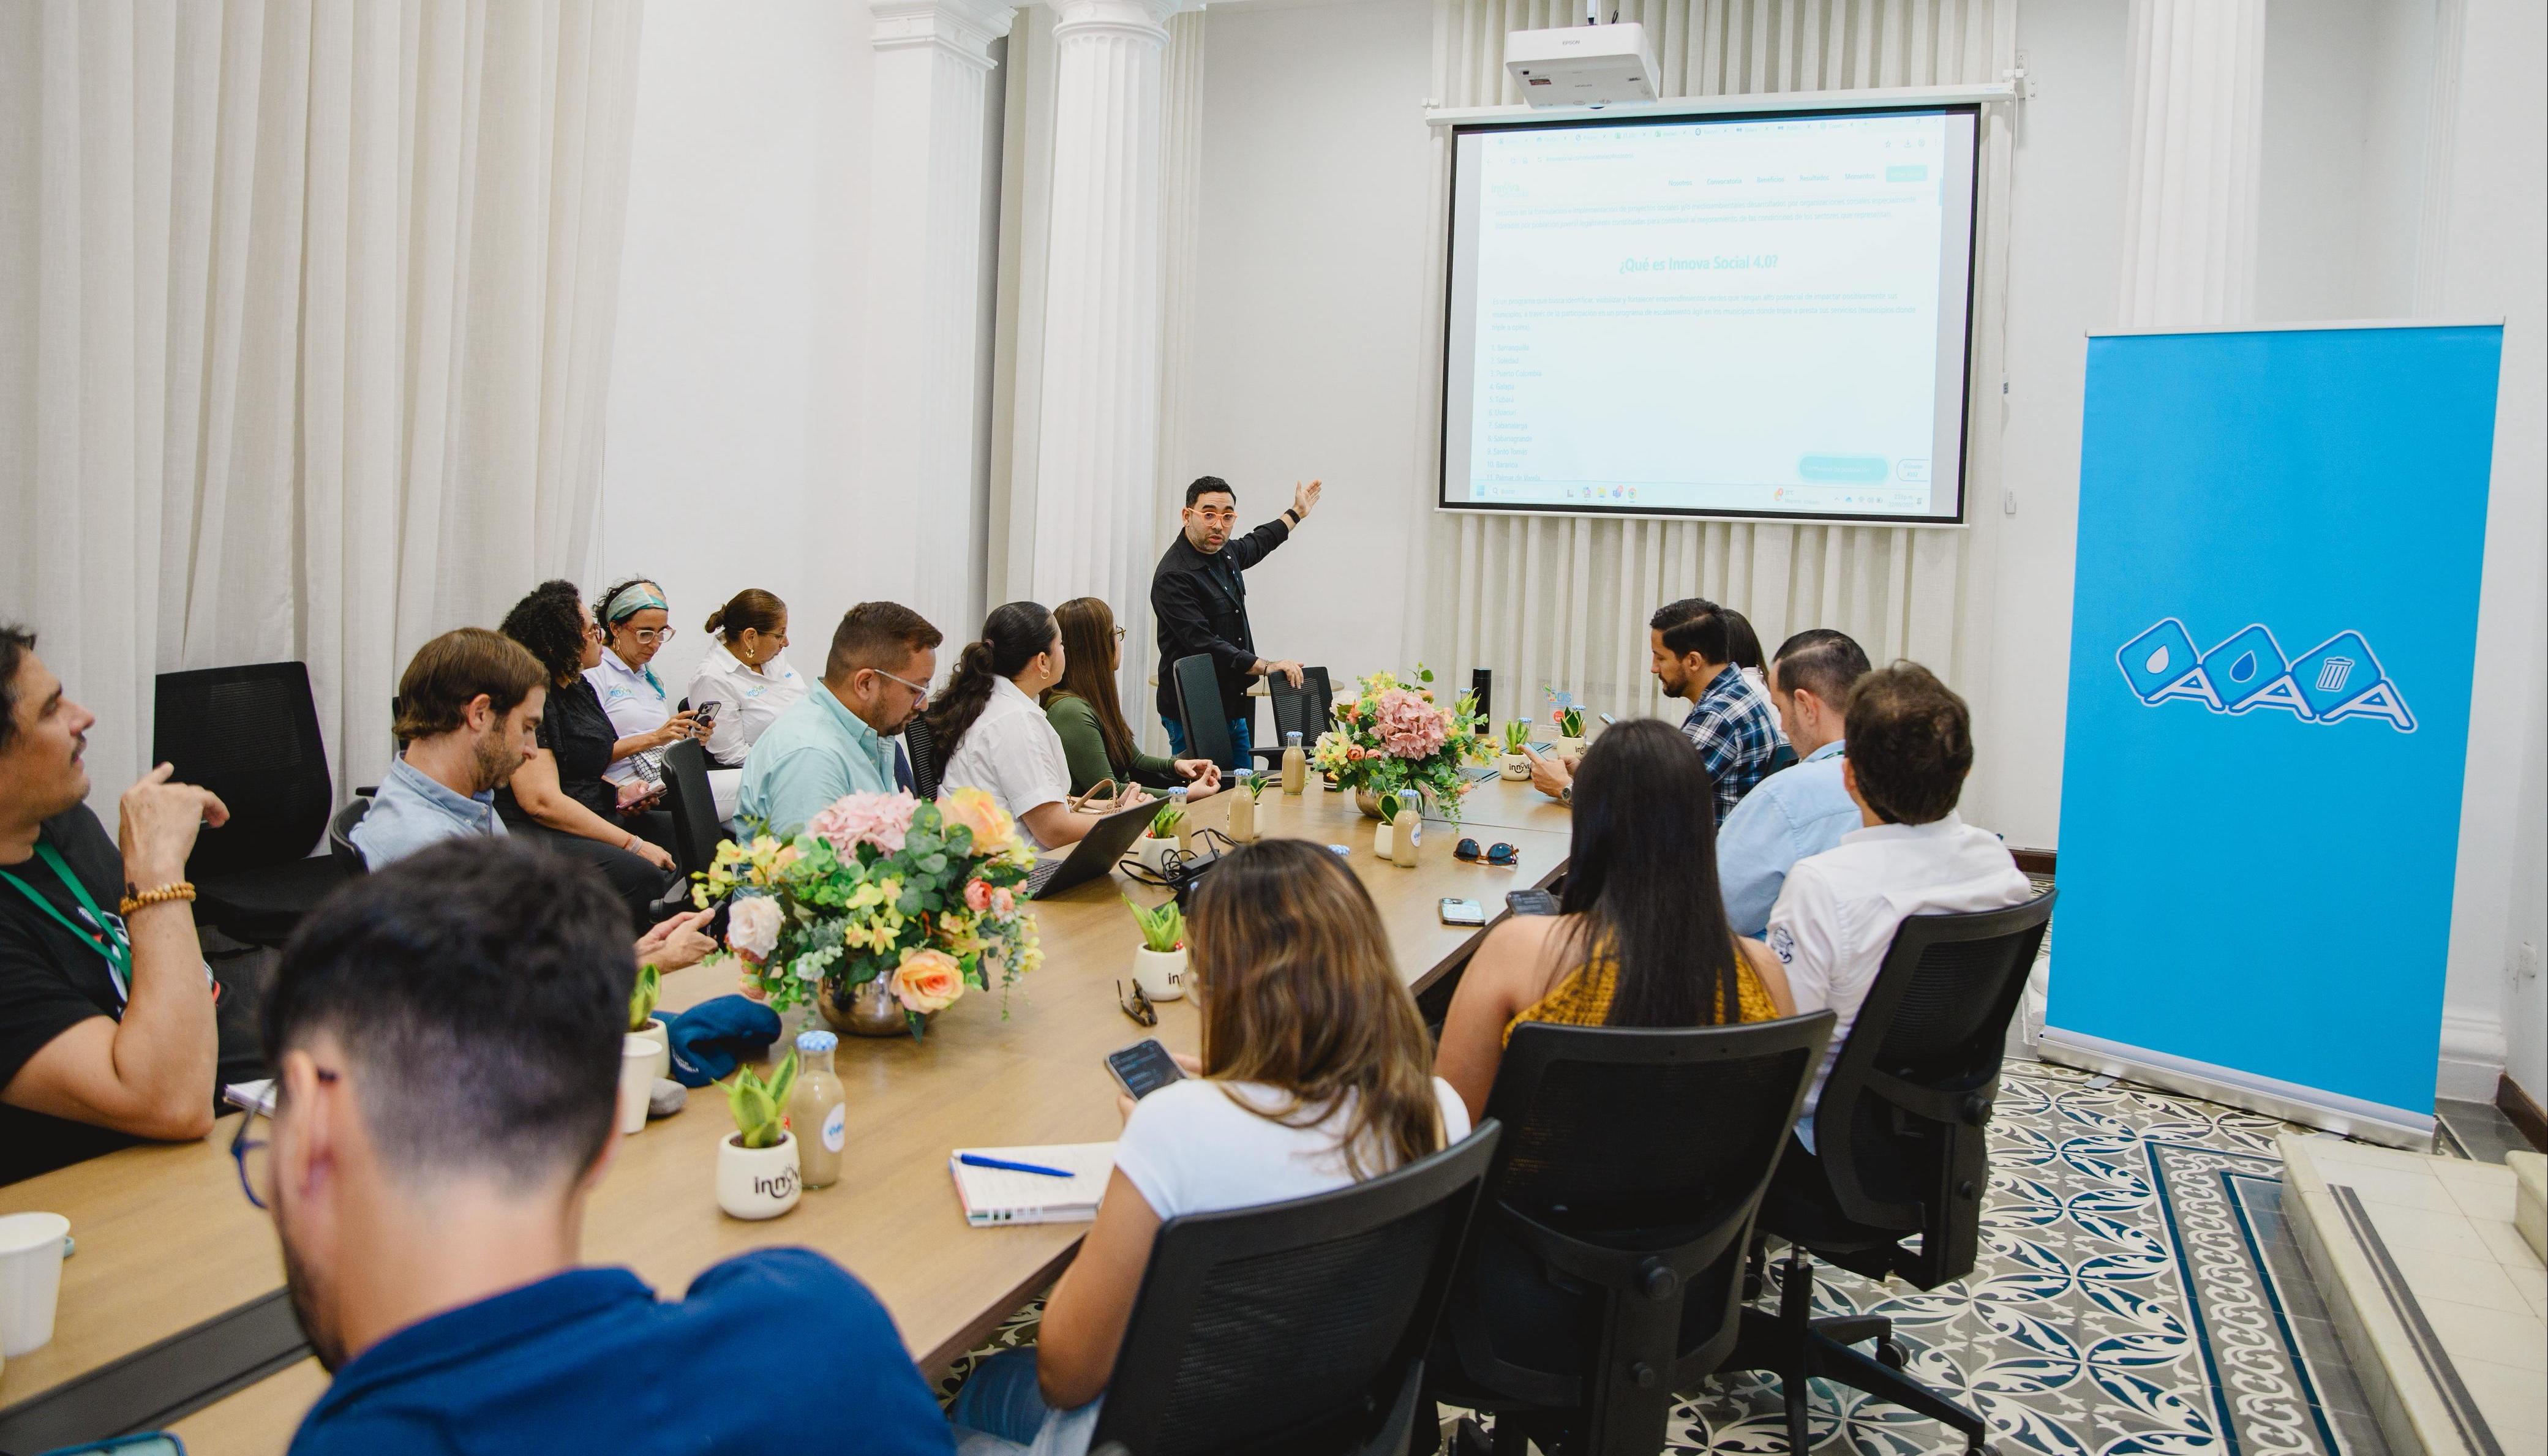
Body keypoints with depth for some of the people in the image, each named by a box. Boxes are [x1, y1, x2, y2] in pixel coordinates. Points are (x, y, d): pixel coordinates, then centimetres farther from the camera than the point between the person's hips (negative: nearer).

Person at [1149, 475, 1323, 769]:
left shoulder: (1224, 553, 7)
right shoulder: (1173, 577, -20)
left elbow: (1255, 544, 33)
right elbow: (1205, 646, -26)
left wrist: (1297, 513, 43)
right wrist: (1267, 667, -27)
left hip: (1232, 710, 9)